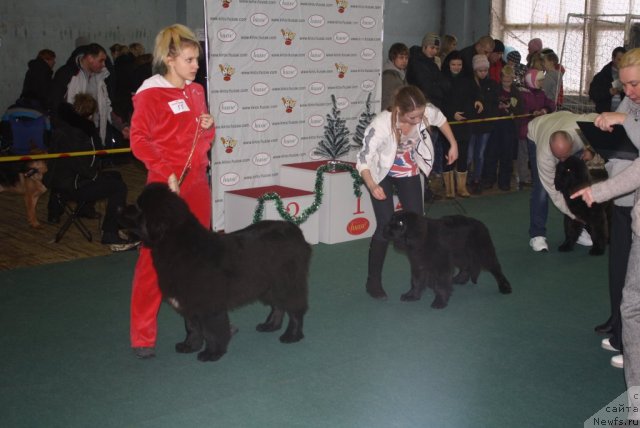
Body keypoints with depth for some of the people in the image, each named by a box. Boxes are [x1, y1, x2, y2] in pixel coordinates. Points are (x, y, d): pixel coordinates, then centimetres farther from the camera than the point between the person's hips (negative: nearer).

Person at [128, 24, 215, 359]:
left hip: (198, 182, 7)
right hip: (166, 185, -7)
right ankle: (143, 337, 5)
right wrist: (166, 172, -21)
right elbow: (139, 140, -13)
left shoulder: (196, 91, 10)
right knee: (154, 258, -3)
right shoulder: (150, 95, -10)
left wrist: (208, 127, -2)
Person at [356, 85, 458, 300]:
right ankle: (373, 281, 4)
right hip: (382, 173, -4)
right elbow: (363, 159, -33)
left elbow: (441, 119, -2)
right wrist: (372, 185, -48)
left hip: (409, 172, 4)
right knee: (386, 227, -12)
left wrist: (453, 144, 3)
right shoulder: (381, 125, -39)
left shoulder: (427, 112, -28)